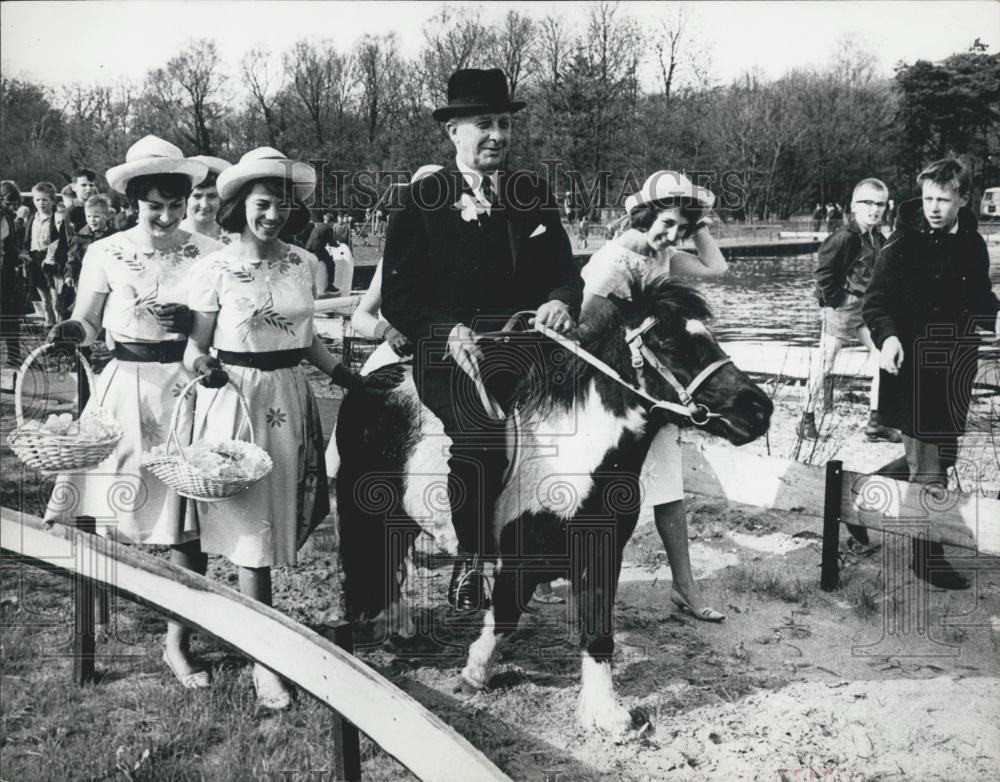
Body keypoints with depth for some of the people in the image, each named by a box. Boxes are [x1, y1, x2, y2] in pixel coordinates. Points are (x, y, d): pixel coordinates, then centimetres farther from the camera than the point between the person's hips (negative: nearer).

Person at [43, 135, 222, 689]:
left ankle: (177, 643, 13)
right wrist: (71, 331, -17)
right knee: (111, 506, -3)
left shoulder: (206, 253, 1)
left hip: (184, 390, 0)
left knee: (184, 519, 0)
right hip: (124, 386, 1)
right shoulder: (105, 254, 2)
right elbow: (87, 325, 4)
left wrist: (188, 320, -17)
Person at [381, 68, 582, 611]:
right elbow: (397, 297, 1)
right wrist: (449, 331, -17)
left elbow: (566, 273, 15)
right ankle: (469, 559, -8)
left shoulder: (535, 195, 16)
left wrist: (560, 302, -9)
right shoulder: (420, 201, 5)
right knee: (482, 433, -30)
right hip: (451, 352, -4)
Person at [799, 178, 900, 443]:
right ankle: (807, 418, 15)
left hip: (869, 307, 7)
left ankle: (876, 422, 8)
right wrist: (834, 299, -13)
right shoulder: (845, 237, -15)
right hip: (843, 305, -7)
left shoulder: (879, 239, 9)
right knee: (824, 362, 1)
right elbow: (822, 270, -16)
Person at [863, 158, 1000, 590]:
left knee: (942, 459, 18)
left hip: (956, 371, 6)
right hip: (914, 368, -5)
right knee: (927, 468, -2)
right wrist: (887, 336, -31)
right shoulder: (903, 244, -11)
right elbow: (875, 302, -13)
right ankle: (926, 555, 9)